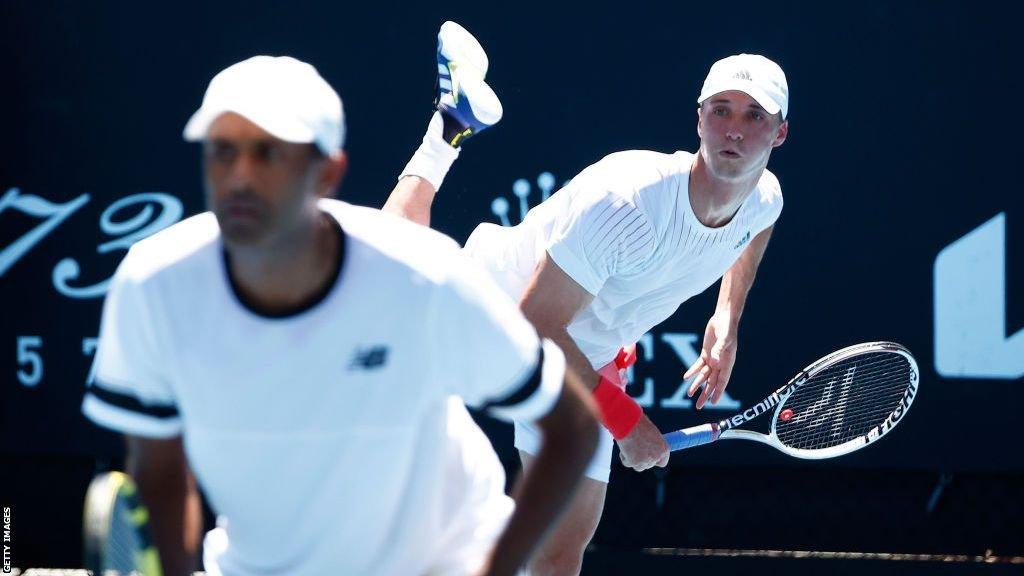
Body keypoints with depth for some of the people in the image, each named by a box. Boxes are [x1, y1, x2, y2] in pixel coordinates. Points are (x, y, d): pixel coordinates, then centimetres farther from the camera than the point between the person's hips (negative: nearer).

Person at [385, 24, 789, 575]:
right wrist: (622, 416, -33)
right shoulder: (626, 203, -40)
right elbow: (536, 325, -34)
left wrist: (726, 324, 6)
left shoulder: (765, 201, -17)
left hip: (589, 359, 4)